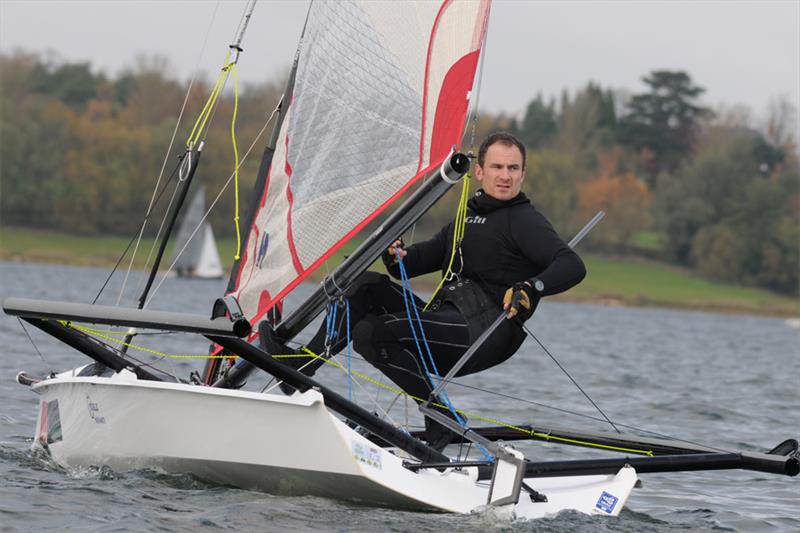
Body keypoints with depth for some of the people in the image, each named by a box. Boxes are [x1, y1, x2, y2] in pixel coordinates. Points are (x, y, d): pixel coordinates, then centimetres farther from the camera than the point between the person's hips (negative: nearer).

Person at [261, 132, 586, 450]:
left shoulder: (525, 222, -1)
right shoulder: (465, 222, 25)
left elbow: (573, 266, -16)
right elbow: (409, 265, 25)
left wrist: (531, 288, -34)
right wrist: (395, 256, 0)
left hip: (485, 332, -8)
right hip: (449, 321, 8)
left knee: (371, 333, -21)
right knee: (367, 286, 0)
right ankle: (300, 366, -8)